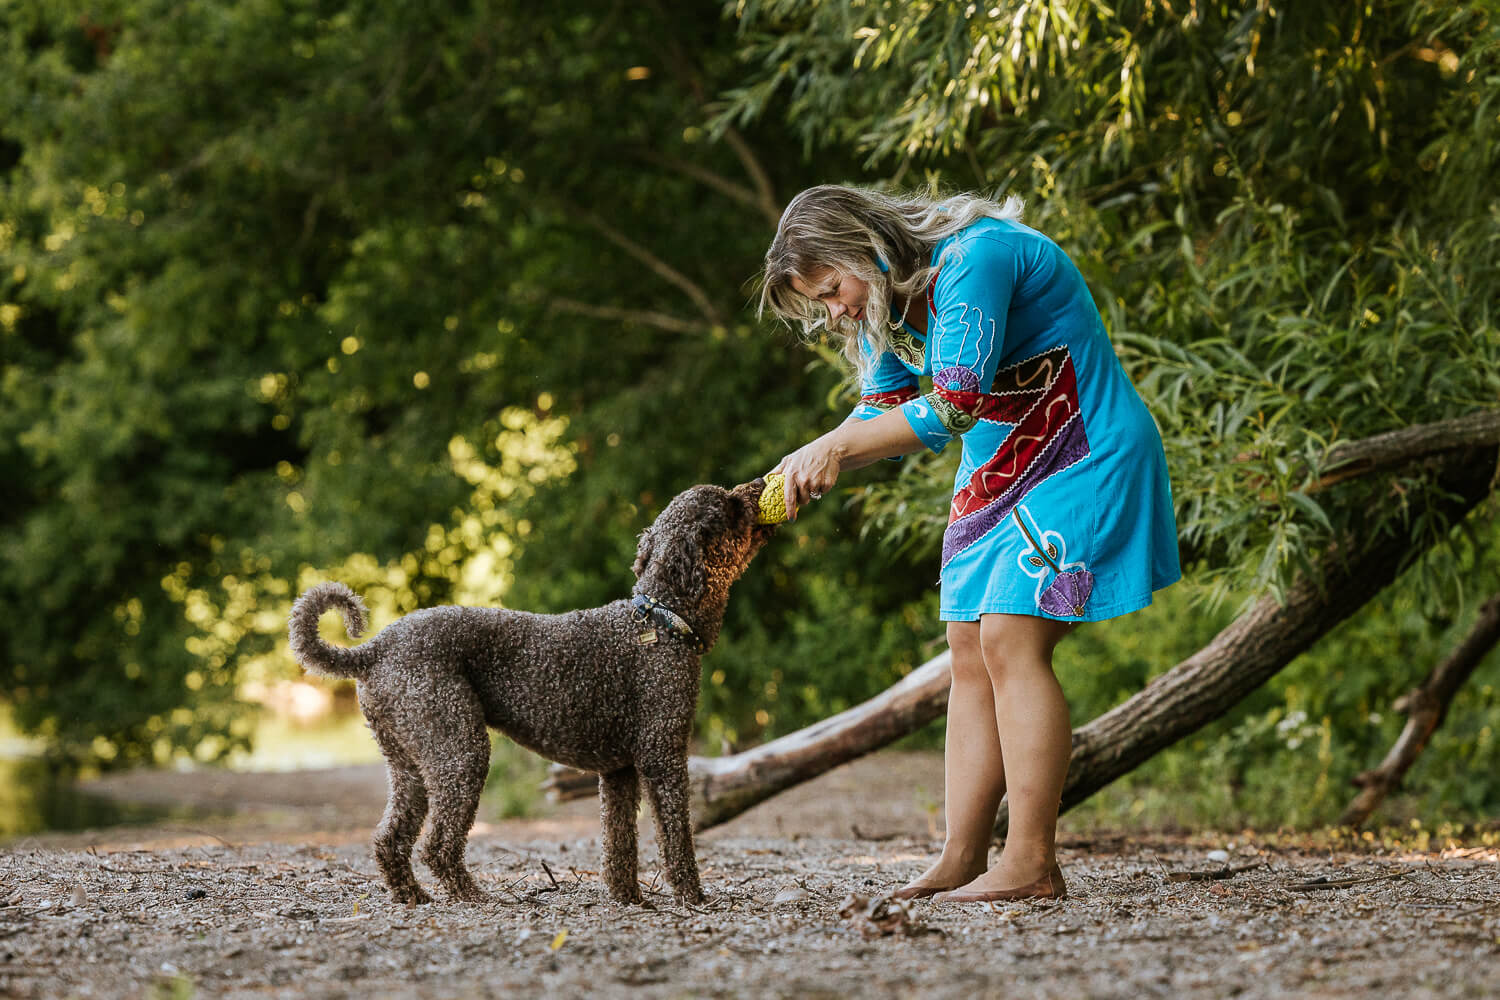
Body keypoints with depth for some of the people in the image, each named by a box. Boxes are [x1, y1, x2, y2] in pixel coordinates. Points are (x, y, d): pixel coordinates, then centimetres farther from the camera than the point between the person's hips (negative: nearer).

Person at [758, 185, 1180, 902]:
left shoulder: (974, 258, -23)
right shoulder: (889, 302, 6)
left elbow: (954, 406, -27)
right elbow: (882, 411, 13)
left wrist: (835, 448, -19)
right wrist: (802, 469, -5)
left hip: (1081, 459, -9)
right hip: (996, 475, 9)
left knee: (1011, 640, -17)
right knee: (971, 653, 2)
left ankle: (1031, 865, -16)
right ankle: (960, 862, 3)